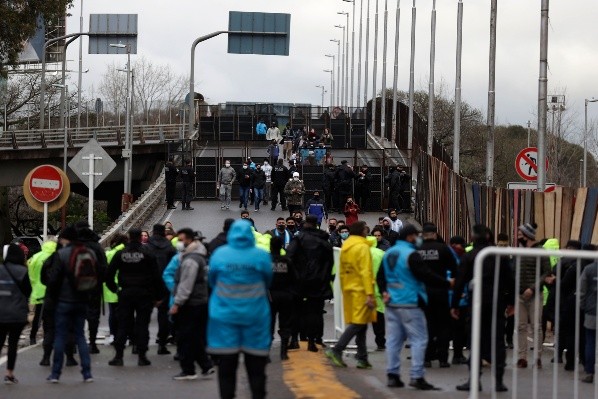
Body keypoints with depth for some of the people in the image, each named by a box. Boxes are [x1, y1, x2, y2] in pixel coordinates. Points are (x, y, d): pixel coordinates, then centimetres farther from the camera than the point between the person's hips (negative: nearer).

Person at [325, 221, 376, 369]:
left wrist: (344, 290, 22)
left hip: (349, 290, 8)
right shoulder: (362, 247, -12)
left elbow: (342, 272, 16)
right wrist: (370, 294, -19)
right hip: (361, 290, -8)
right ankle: (336, 350, -14)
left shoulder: (345, 247, 12)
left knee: (360, 324, 12)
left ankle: (362, 358, 12)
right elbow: (366, 272, -17)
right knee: (359, 323, -7)